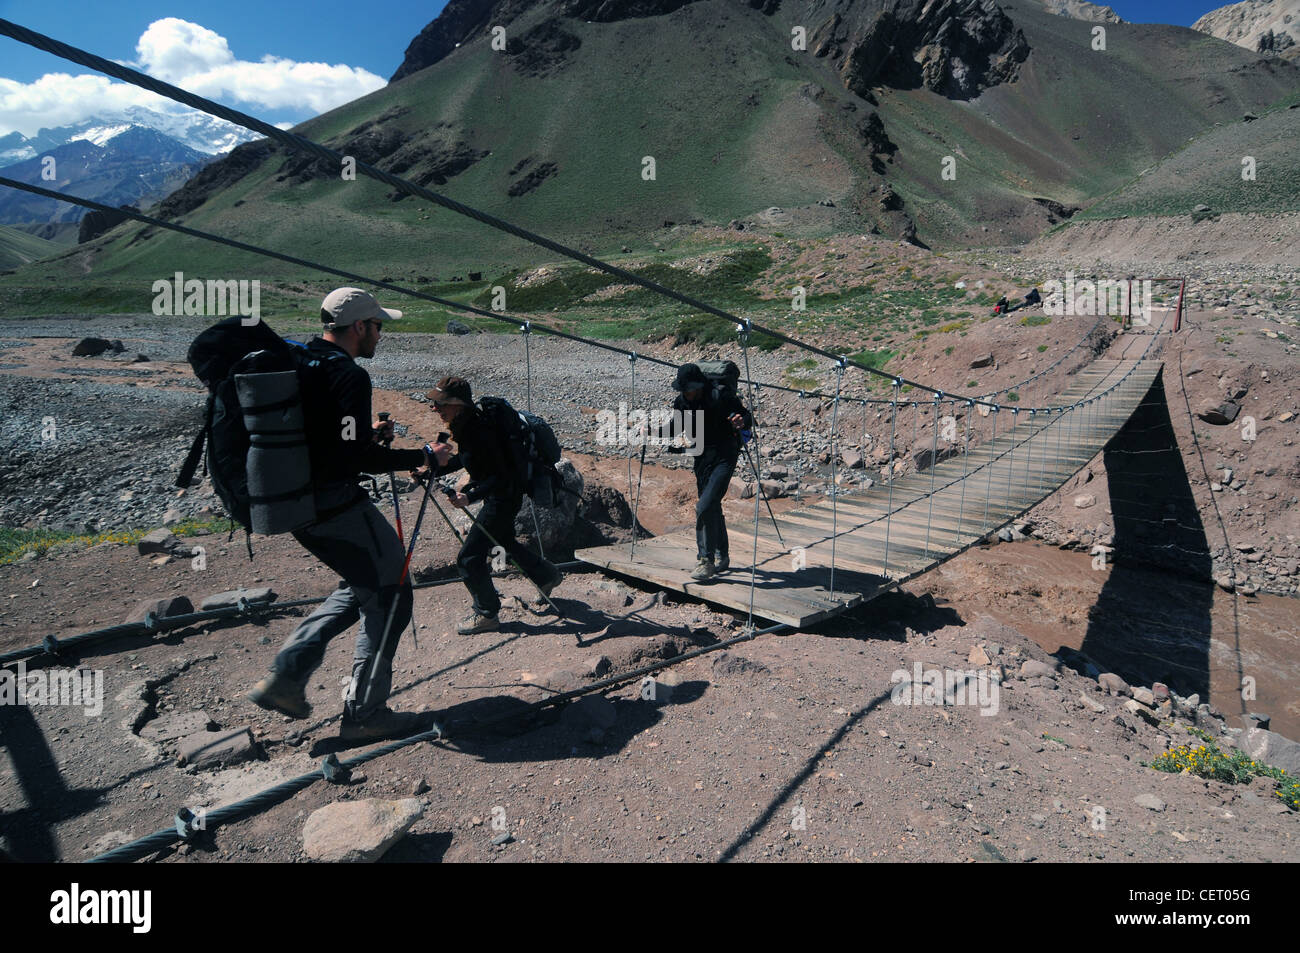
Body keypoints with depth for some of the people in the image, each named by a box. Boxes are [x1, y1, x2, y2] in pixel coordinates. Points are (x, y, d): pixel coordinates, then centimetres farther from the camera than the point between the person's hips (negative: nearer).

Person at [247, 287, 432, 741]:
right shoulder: (349, 376, -17)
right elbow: (355, 458, -23)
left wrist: (366, 433, 15)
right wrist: (421, 457, -13)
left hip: (296, 505, 10)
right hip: (337, 508, -9)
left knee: (364, 586, 24)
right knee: (389, 596, 5)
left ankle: (285, 675, 22)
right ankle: (364, 712, 13)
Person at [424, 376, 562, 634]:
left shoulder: (479, 431, -29)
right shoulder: (464, 426, 0)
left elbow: (500, 477, -28)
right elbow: (462, 458, 16)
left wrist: (470, 497, -38)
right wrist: (432, 471, 5)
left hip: (503, 496, -10)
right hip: (496, 494, 10)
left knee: (469, 557, -5)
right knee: (503, 541, 29)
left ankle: (486, 614, 13)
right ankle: (547, 576, 47)